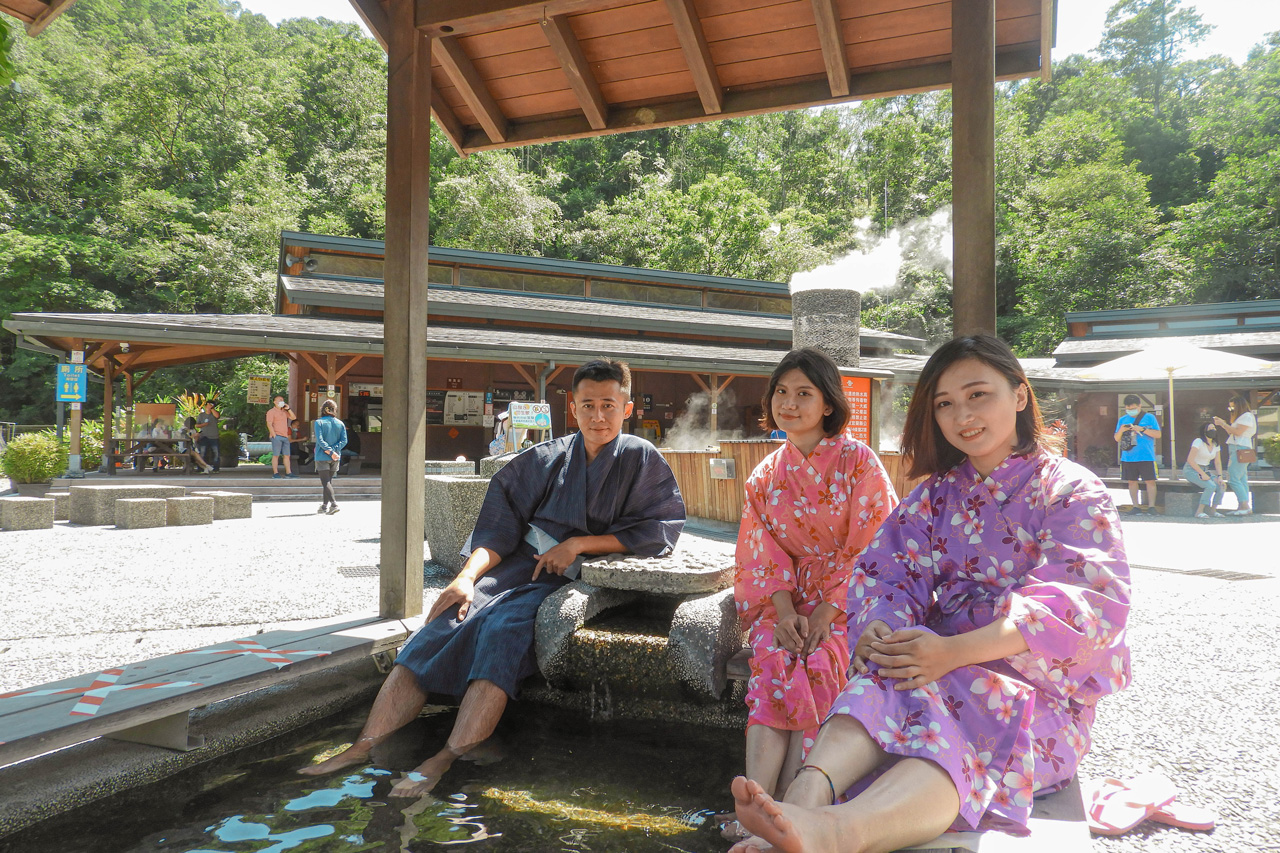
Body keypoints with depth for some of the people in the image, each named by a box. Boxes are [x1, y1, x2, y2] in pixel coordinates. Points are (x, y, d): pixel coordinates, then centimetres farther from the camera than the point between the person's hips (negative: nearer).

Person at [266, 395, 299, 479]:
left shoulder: (284, 412, 21)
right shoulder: (271, 412, 0)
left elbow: (293, 417, 18)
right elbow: (269, 424, -9)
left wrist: (288, 409, 7)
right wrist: (274, 435, -17)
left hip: (285, 436, 7)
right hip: (277, 436, -7)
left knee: (287, 455, 6)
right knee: (276, 455, -5)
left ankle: (288, 472, 9)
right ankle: (275, 473, -4)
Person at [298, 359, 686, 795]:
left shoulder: (641, 459, 2)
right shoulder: (547, 457, 9)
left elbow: (662, 527, -5)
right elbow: (502, 520, 5)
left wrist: (578, 544, -10)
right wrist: (468, 576, -11)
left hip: (571, 581, -3)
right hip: (518, 567, 4)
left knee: (502, 631, -31)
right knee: (441, 625, -18)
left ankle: (442, 761, -31)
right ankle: (364, 747, -17)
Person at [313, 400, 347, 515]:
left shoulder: (318, 422, -6)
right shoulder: (340, 424, 4)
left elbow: (320, 440, -16)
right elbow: (344, 440, -4)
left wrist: (330, 451, -16)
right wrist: (333, 450, -9)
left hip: (322, 456, -4)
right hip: (335, 458, 4)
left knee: (325, 481, -4)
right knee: (329, 480, 15)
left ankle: (334, 503, -19)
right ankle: (324, 505, 21)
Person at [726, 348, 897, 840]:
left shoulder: (858, 462, -3)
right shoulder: (765, 476, 11)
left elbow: (870, 548, -7)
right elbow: (764, 553, 5)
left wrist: (825, 613, -16)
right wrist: (785, 612, -12)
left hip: (846, 600, -3)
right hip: (785, 600, 3)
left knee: (818, 664, -29)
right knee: (773, 662, -26)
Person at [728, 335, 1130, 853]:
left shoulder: (1074, 492, 2)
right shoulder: (935, 494, 17)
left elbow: (1087, 602, -14)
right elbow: (884, 570, 7)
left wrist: (954, 651, -28)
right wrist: (875, 628, -21)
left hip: (1039, 691, -3)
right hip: (950, 669, 3)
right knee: (884, 686, -33)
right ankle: (804, 799, -57)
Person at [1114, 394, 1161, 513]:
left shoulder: (1149, 417, 5)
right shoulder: (1122, 419, 12)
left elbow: (1158, 434, 0)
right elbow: (1117, 439, 14)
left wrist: (1142, 429, -12)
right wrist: (1121, 430, -7)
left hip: (1146, 457, -3)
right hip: (1128, 457, 3)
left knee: (1150, 481, -5)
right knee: (1132, 481, 4)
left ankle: (1151, 506, -1)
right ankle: (1136, 506, 10)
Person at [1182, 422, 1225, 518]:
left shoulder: (1216, 445, 8)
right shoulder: (1199, 442, -15)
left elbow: (1218, 462, 13)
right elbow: (1190, 460, -21)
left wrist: (1219, 476, -2)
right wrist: (1202, 474, -23)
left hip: (1205, 471, 8)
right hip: (1191, 470, -7)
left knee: (1222, 486, -14)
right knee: (1211, 485, -29)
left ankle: (1212, 510, -2)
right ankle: (1199, 511, -25)